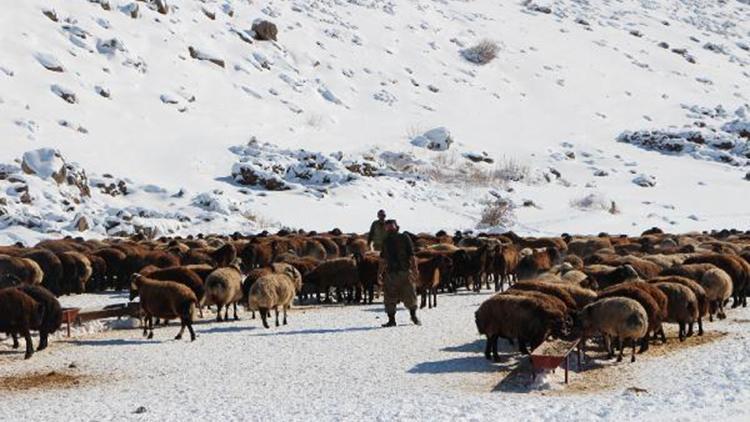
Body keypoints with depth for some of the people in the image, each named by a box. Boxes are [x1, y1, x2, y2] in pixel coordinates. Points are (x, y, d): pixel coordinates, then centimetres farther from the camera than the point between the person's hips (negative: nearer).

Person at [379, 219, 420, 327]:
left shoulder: (404, 238, 0)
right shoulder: (385, 241, 10)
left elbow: (412, 255, -3)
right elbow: (383, 259, 14)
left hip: (404, 272, -3)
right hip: (390, 273, 3)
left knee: (409, 295, 0)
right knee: (389, 298, 1)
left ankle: (414, 316, 22)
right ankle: (391, 320, 9)